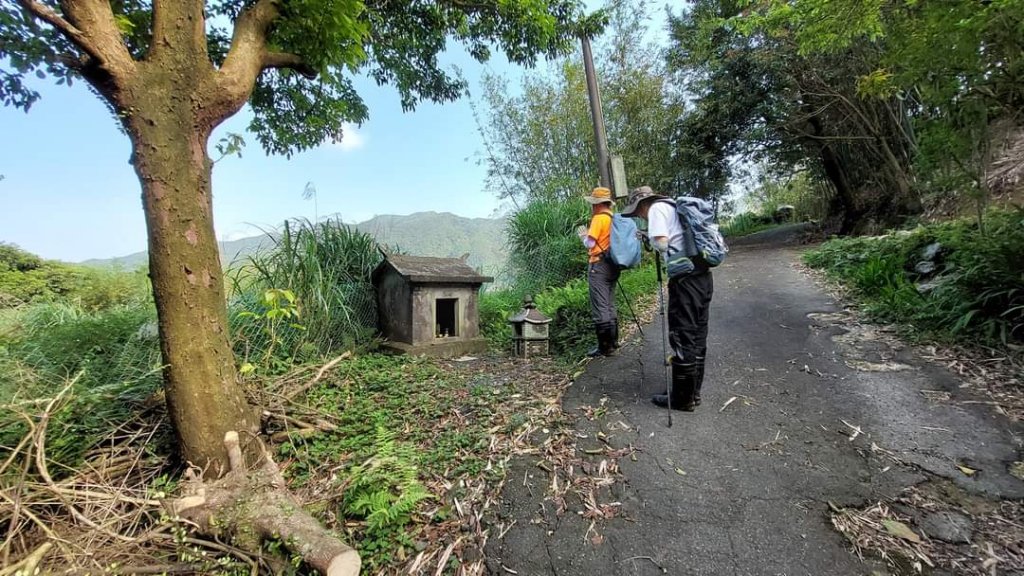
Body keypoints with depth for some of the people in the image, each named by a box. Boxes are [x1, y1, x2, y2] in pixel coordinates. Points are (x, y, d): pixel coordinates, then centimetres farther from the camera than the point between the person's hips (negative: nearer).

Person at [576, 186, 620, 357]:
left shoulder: (599, 218, -11)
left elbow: (590, 243, -15)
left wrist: (583, 235, 6)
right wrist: (589, 234, 16)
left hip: (599, 265, -9)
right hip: (612, 265, 9)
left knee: (600, 308, -5)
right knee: (610, 306, 16)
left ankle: (605, 347, -2)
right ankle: (612, 342, 25)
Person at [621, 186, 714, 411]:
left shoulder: (657, 208, -3)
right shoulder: (672, 206, 23)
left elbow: (661, 243, -16)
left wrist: (649, 239, 3)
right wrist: (651, 238, 17)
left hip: (685, 278, -9)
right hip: (702, 274, 9)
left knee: (682, 338, -2)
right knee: (697, 334, 13)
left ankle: (683, 398, 8)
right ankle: (694, 392, 24)